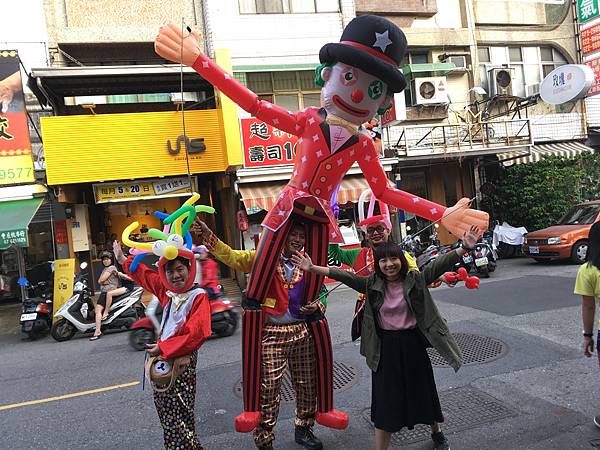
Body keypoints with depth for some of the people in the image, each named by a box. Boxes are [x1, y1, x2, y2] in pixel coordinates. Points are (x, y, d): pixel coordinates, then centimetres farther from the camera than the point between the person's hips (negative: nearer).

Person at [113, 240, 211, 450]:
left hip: (182, 358, -7)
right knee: (164, 408, 15)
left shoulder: (198, 296, -14)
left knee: (179, 414, -6)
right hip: (163, 355, 7)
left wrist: (163, 348, -18)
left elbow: (196, 334, -23)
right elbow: (146, 275, 22)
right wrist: (123, 260, 30)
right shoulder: (167, 291, 5)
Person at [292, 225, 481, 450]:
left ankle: (436, 432, 49)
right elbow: (344, 276, -10)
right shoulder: (372, 284, -4)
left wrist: (464, 248, -28)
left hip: (412, 344, 0)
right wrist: (313, 268, -18)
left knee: (423, 391, 19)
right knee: (386, 400, 8)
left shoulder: (415, 279, -7)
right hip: (385, 348, 0)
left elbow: (440, 264, -16)